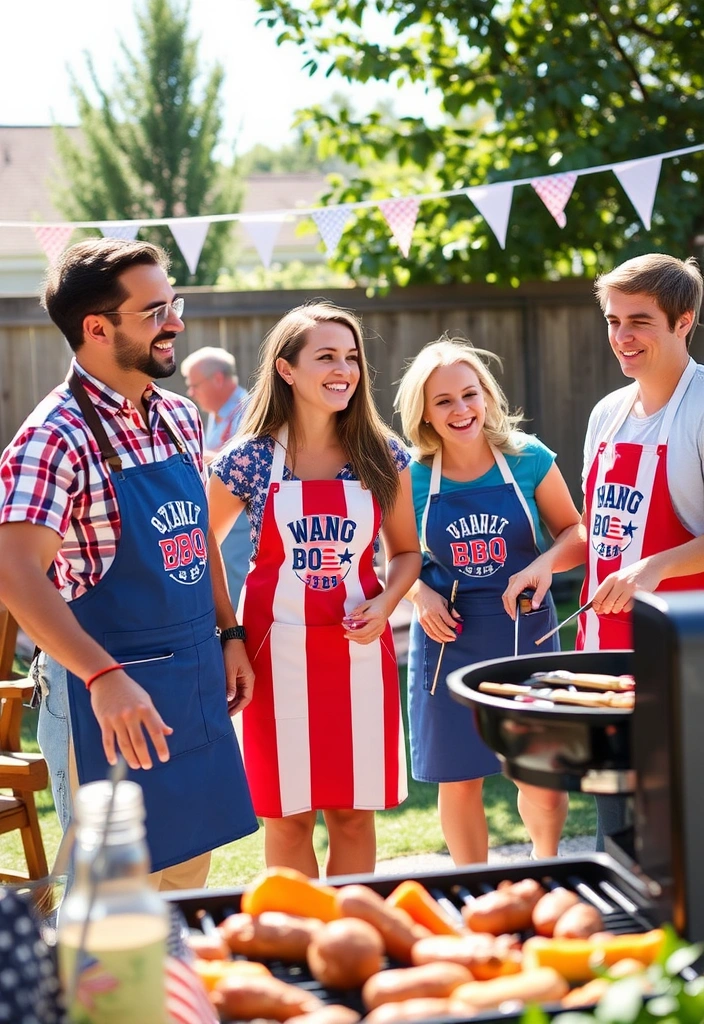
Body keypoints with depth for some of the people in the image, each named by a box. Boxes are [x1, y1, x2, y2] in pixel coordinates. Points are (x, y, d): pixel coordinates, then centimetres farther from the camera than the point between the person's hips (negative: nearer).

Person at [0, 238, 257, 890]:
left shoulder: (180, 418, 7)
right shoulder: (58, 437, -17)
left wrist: (229, 634, 15)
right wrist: (105, 678, -34)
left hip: (197, 681, 7)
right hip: (113, 693, -7)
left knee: (190, 870, 17)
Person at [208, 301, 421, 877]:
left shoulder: (383, 456, 1)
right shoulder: (248, 460, -5)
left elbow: (406, 552, 11)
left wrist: (384, 604, -8)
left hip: (360, 650, 2)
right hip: (279, 653, -2)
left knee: (354, 812, 9)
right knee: (289, 815, 5)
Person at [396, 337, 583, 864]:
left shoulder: (528, 459, -4)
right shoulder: (413, 477, -3)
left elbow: (573, 531, 4)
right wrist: (421, 594, -10)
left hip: (525, 631, 0)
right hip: (449, 638, 0)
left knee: (543, 778, 4)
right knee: (458, 780, 7)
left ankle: (545, 866, 35)